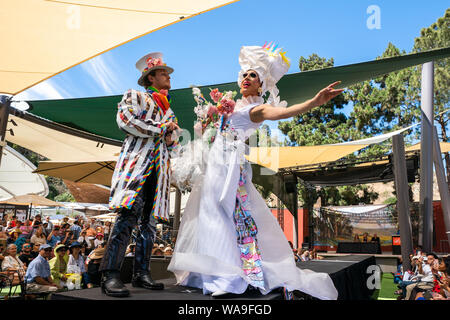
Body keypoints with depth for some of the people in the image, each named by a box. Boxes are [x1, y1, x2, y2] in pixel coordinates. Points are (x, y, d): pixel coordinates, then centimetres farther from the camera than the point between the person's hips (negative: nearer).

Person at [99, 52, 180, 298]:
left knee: (149, 221, 2)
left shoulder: (168, 110, 30)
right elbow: (125, 120, -9)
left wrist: (171, 134, 6)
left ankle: (141, 274, 6)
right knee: (128, 215, -19)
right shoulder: (136, 96, 11)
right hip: (137, 162, -7)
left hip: (159, 167, 7)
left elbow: (171, 145, 30)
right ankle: (110, 275, -18)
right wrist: (161, 128, -5)